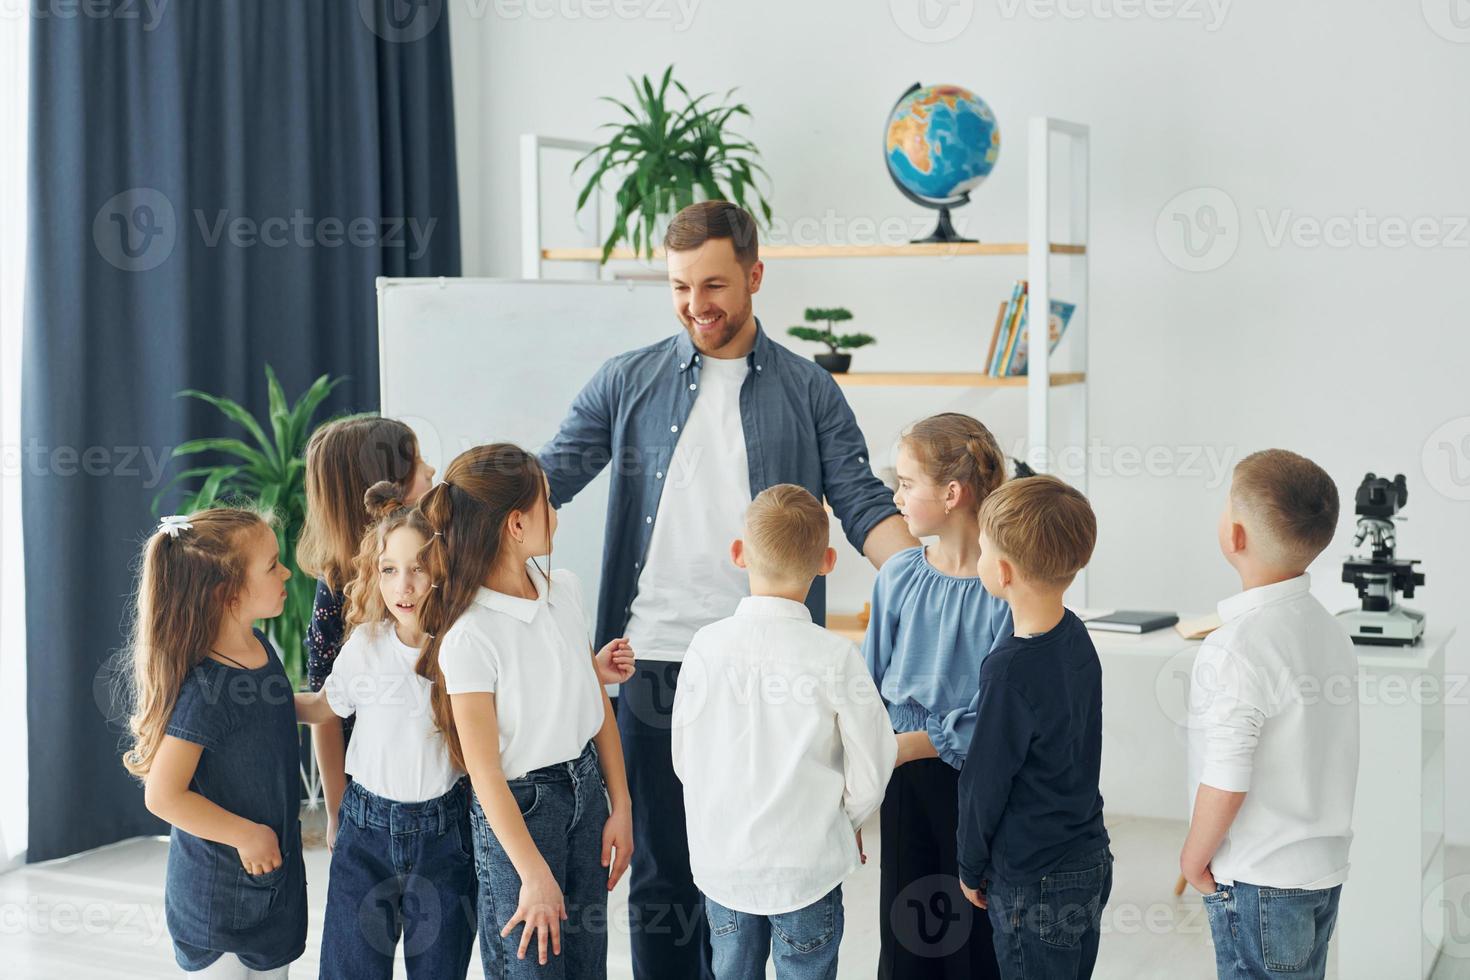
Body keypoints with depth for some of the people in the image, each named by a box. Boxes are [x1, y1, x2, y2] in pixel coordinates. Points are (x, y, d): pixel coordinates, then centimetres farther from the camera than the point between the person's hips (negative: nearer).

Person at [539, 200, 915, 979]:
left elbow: (863, 506, 0)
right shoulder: (628, 383, 6)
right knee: (660, 862, 9)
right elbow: (546, 481, 4)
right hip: (654, 661, 1)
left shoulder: (808, 391, 5)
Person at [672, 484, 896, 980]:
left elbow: (684, 759, 1)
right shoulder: (836, 656, -16)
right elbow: (869, 774, -9)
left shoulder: (707, 646, -10)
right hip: (809, 865, -2)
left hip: (721, 862, 2)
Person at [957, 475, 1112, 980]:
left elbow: (985, 783, -16)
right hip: (1090, 857, 8)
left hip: (1034, 881, -8)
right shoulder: (1075, 636, -1)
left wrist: (971, 868, -2)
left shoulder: (1010, 669, -25)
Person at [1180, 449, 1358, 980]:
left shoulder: (1235, 647, -22)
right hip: (1326, 870, 8)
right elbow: (1324, 755, 11)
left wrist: (1193, 858, -7)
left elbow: (1226, 782, -23)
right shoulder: (1331, 631, 4)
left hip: (1260, 883, -8)